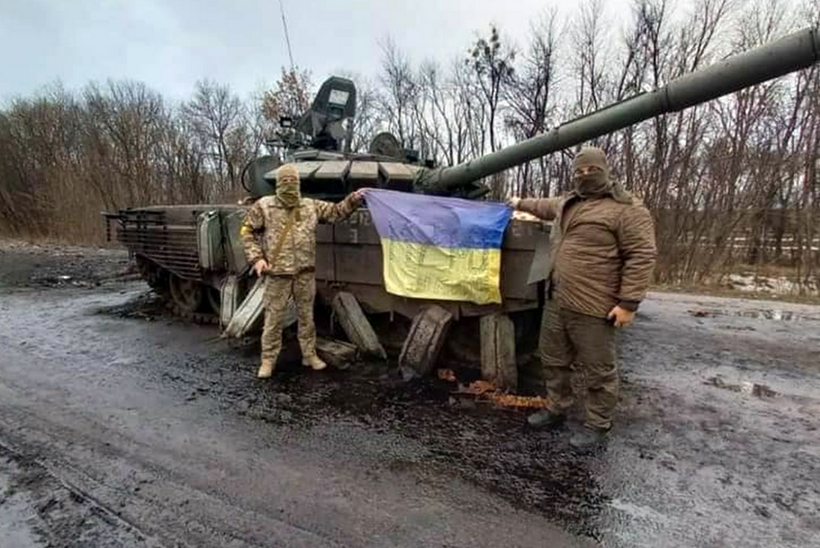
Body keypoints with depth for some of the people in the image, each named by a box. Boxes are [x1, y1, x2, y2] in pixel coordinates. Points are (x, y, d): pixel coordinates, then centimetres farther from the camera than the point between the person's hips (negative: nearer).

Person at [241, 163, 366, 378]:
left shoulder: (311, 206, 7)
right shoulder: (264, 206, -1)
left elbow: (336, 211, 11)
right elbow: (248, 232, 4)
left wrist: (353, 199, -5)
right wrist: (256, 258, -6)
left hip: (305, 273, 3)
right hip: (277, 273, -2)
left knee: (306, 316, 13)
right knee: (273, 318, 4)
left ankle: (309, 355, 27)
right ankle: (268, 360, 18)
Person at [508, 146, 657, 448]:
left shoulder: (627, 209, -11)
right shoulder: (568, 202, 14)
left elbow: (642, 256, -15)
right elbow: (546, 207, 37)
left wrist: (628, 302, -19)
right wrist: (521, 203, 50)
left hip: (592, 308, -8)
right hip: (555, 302, 8)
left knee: (599, 371, 7)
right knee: (553, 360, 19)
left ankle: (598, 425, 24)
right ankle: (556, 409, 36)